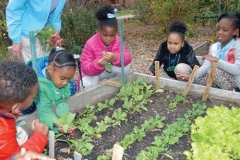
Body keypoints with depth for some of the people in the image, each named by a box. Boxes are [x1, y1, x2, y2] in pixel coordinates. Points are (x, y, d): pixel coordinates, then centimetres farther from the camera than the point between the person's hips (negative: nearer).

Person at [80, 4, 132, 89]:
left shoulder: (117, 40, -16)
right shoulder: (91, 44, -27)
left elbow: (127, 58, -27)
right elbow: (85, 67, -28)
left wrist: (115, 57, -50)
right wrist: (98, 64, -51)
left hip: (110, 69, 3)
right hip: (93, 71, -3)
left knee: (126, 66, -23)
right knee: (86, 84, -34)